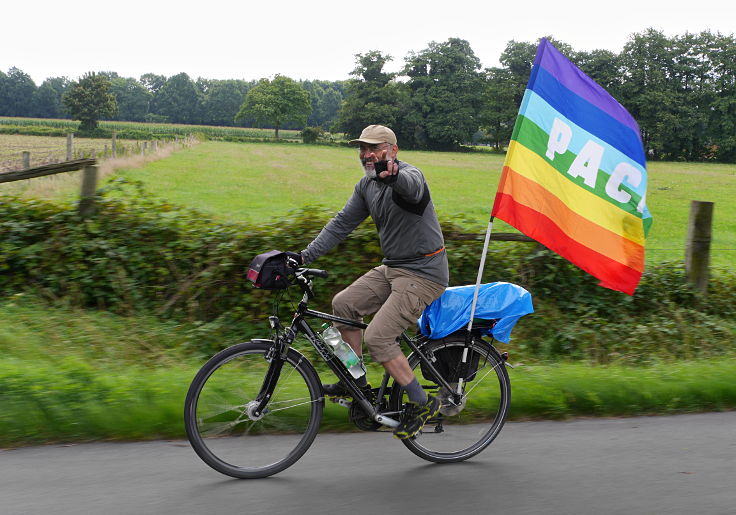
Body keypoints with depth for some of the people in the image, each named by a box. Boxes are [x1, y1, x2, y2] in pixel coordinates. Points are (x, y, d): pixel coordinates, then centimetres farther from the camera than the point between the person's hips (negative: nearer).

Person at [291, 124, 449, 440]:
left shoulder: (408, 175, -18)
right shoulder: (367, 185, 8)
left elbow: (412, 187, -43)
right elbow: (342, 223, 10)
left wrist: (393, 174, -67)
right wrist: (304, 256, 2)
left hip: (423, 273, -9)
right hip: (392, 268, 9)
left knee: (378, 337, -16)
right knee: (343, 303, 3)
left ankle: (422, 403, -1)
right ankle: (357, 381, 16)